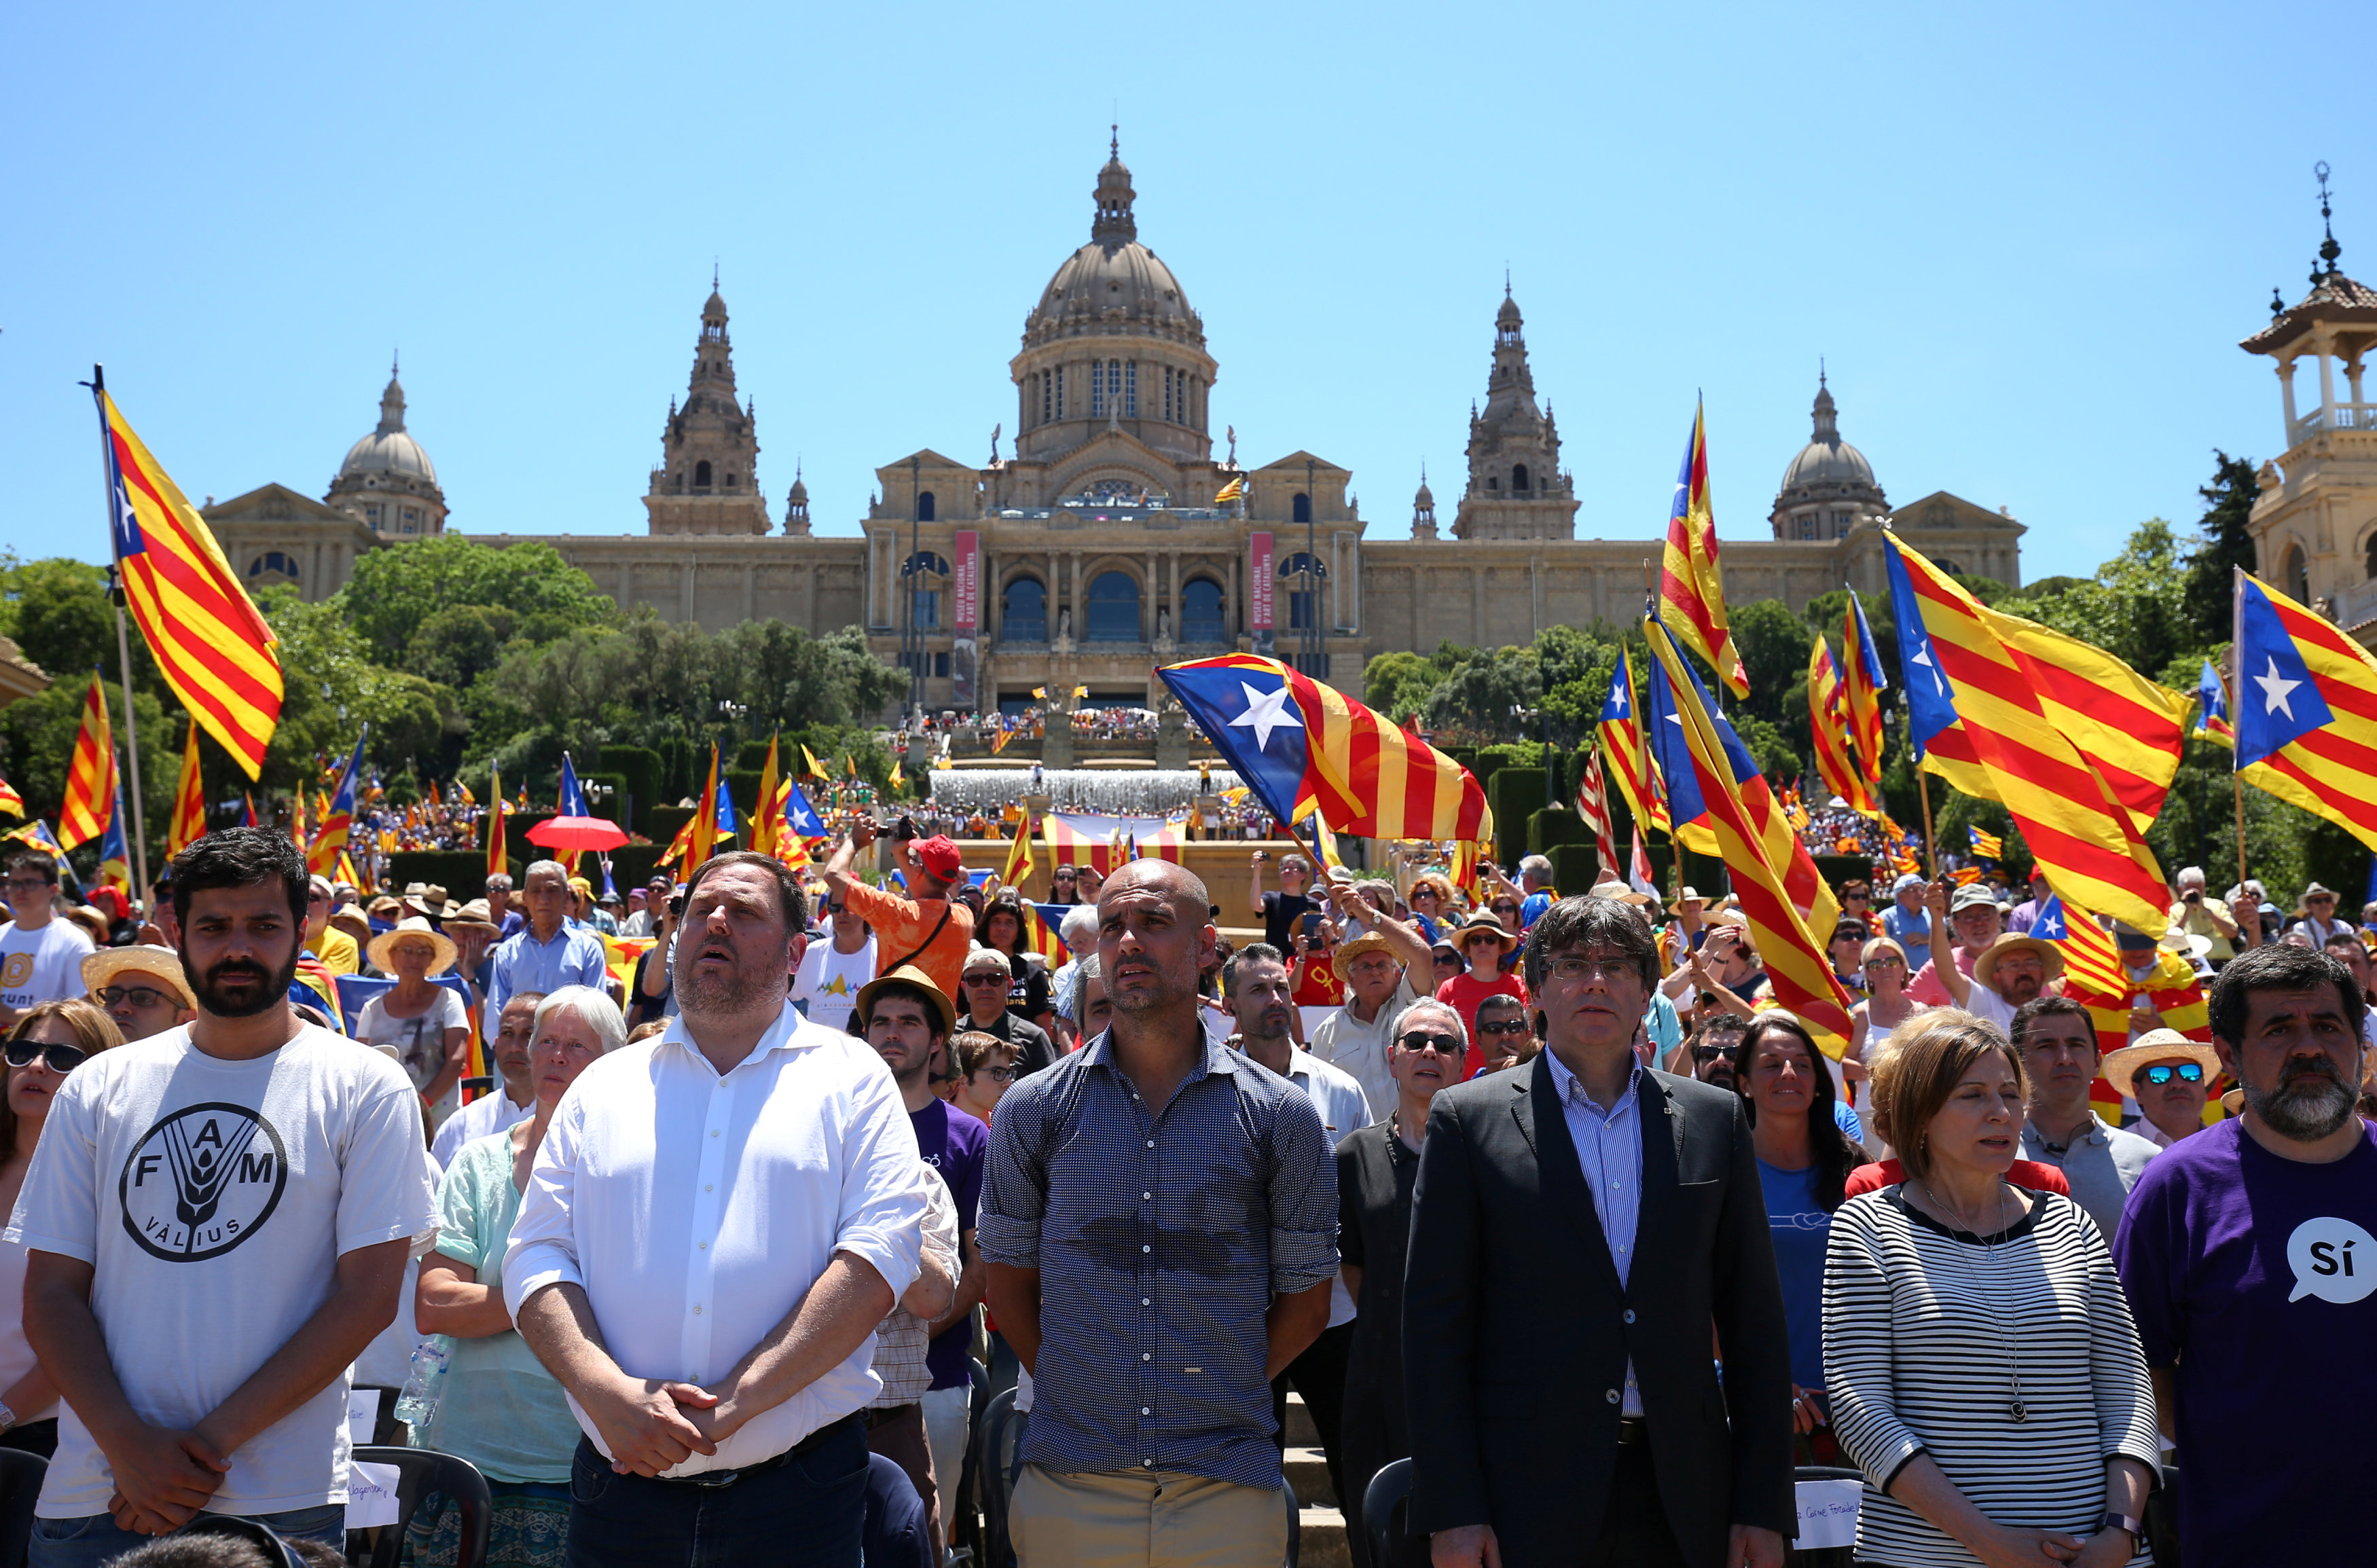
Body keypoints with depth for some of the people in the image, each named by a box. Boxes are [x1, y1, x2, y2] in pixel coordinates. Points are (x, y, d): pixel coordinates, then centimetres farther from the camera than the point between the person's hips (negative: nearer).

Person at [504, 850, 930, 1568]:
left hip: (796, 1483, -2)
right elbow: (535, 1258, 4)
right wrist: (608, 1393, -14)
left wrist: (735, 1402, -18)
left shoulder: (851, 1076, 2)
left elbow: (881, 1251, -10)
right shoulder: (604, 1086, 10)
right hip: (621, 1480, 2)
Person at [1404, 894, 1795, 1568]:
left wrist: (1765, 1506, 4)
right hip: (1526, 1494, -2)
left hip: (1683, 1495, 2)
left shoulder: (1715, 1119, 7)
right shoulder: (1469, 1119, -1)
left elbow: (1754, 1320, 8)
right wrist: (1452, 1512, -8)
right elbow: (1437, 1324, -3)